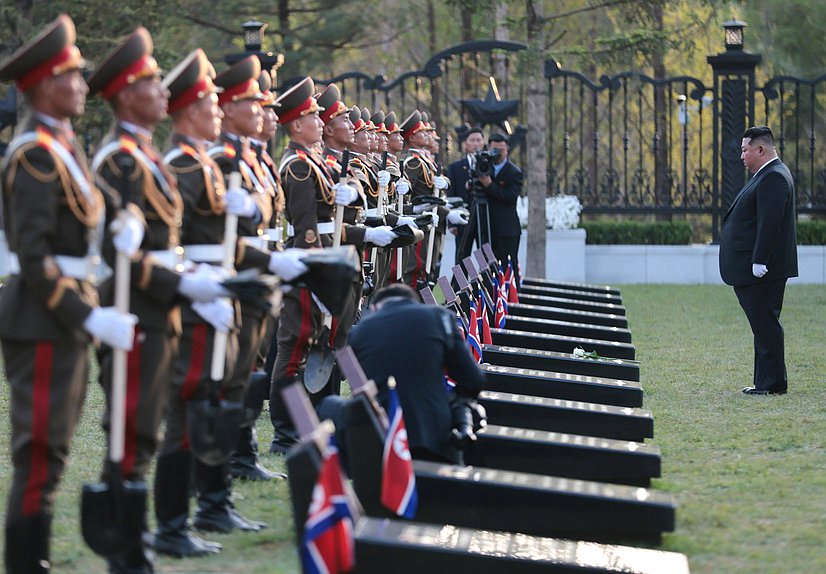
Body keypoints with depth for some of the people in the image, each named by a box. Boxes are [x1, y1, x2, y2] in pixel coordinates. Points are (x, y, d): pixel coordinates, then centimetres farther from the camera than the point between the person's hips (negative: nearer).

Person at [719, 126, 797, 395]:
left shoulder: (774, 178, -16)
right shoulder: (768, 175, 18)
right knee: (764, 324, 13)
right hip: (753, 271, 11)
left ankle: (772, 383, -4)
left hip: (762, 270, -11)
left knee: (765, 324, -7)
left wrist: (759, 262, -25)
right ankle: (765, 380, 17)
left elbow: (770, 222, -23)